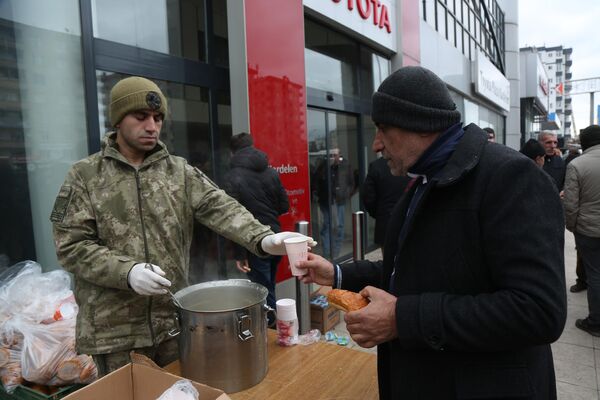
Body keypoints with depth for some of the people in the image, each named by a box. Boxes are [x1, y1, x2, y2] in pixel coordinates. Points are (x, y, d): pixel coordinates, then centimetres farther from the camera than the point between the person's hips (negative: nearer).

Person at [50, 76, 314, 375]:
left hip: (175, 318, 3)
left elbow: (219, 207, -11)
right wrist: (127, 271, -22)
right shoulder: (84, 176, -3)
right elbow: (71, 246, -7)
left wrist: (262, 238, -29)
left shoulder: (179, 171, 2)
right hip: (114, 328, -2)